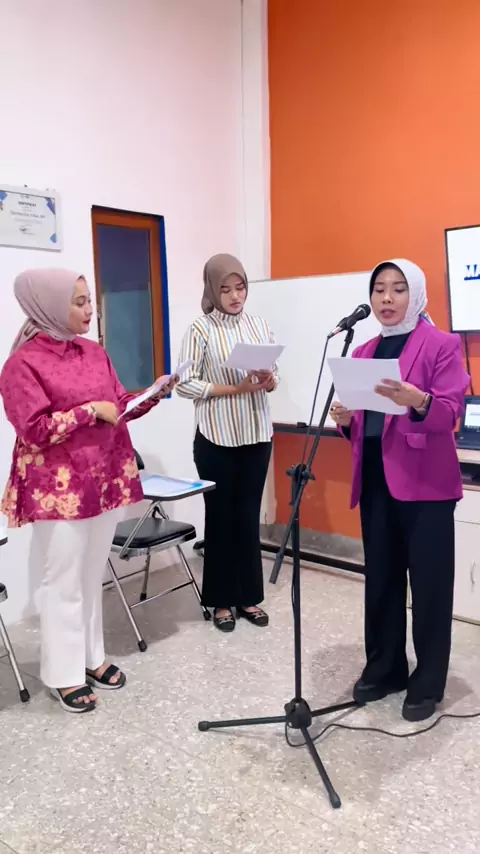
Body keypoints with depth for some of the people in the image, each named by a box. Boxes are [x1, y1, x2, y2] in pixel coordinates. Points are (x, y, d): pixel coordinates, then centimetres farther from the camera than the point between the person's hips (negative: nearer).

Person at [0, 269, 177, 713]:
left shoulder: (94, 352, 9)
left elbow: (118, 407, 14)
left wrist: (153, 394, -3)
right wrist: (90, 411, -18)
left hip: (104, 480, 7)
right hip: (58, 488, -6)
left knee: (93, 575, 17)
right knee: (64, 581, 4)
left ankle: (92, 657, 32)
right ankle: (64, 675, 20)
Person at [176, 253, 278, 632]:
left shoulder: (260, 325, 7)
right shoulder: (201, 329, -6)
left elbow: (275, 376, 12)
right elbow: (185, 384, -10)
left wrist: (269, 381, -11)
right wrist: (235, 389, -18)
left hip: (257, 434, 4)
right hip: (217, 437, -4)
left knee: (249, 516, 11)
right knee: (221, 516, 6)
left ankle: (249, 597, 24)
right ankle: (222, 600, 21)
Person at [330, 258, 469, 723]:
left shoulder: (441, 344, -3)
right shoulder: (363, 353, 14)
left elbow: (452, 411, -13)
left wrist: (417, 401, -31)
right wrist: (346, 418, -7)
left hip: (425, 483, -5)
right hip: (375, 481, 6)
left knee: (429, 583, 2)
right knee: (380, 578, 13)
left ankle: (427, 683, 17)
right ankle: (383, 668, 28)